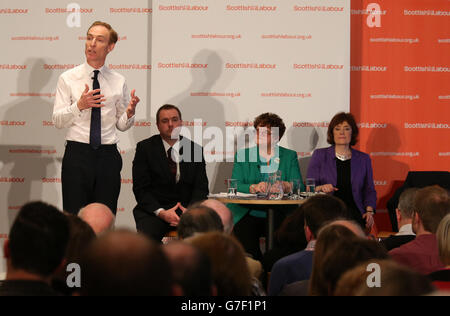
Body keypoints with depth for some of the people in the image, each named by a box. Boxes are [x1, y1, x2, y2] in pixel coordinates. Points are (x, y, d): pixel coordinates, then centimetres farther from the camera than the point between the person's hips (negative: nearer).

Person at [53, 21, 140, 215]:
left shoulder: (118, 81, 9)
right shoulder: (68, 78, 4)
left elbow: (121, 125, 11)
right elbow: (57, 121, -2)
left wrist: (129, 113, -10)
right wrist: (79, 106, -18)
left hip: (108, 156, 2)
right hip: (77, 154, -2)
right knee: (74, 217, -4)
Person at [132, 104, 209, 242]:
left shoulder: (194, 149, 12)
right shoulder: (145, 148, 5)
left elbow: (201, 187, 7)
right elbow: (140, 189, -2)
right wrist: (161, 212, -17)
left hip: (187, 209, 2)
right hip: (153, 209, -2)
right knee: (146, 237, -34)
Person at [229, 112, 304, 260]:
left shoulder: (290, 156, 14)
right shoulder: (243, 155, 13)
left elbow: (300, 187, 2)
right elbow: (235, 187, 0)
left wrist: (284, 186, -21)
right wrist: (254, 188, -20)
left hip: (280, 216, 0)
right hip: (249, 214, 0)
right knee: (243, 232, -30)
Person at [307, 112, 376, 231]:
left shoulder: (363, 159, 16)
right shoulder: (319, 155, 11)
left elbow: (369, 190, 17)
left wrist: (369, 211, -1)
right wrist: (321, 188, -16)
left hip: (354, 214, 2)